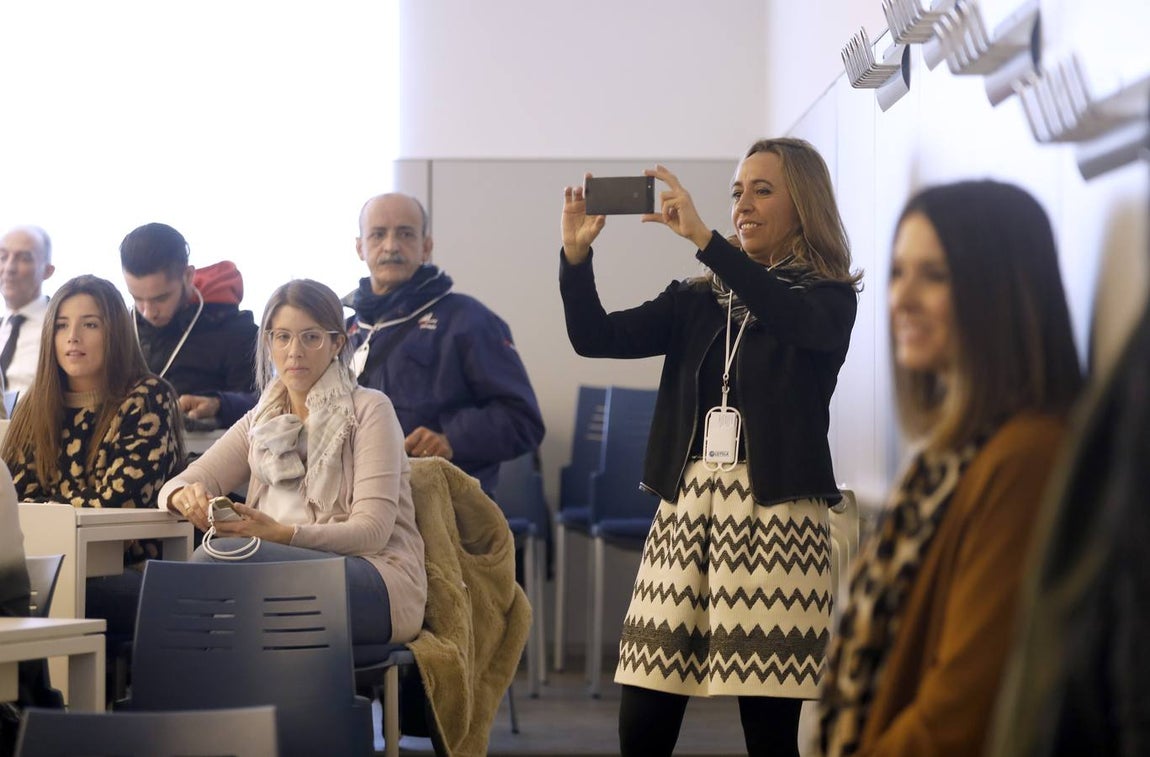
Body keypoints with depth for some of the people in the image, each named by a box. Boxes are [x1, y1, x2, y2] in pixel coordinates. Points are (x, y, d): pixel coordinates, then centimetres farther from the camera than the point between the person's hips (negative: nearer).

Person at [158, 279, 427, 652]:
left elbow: (373, 530, -7)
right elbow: (177, 485, 12)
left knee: (221, 552, -28)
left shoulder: (369, 409, 3)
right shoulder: (261, 422, 21)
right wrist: (186, 497, -15)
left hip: (378, 585, -5)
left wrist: (282, 534, -23)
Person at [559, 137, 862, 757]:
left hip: (776, 513, -4)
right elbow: (596, 338, 6)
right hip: (687, 506, 4)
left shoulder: (829, 300, 3)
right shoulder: (698, 301, 15)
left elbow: (785, 315, -20)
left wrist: (703, 238, -29)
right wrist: (576, 253, -10)